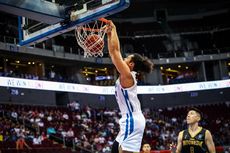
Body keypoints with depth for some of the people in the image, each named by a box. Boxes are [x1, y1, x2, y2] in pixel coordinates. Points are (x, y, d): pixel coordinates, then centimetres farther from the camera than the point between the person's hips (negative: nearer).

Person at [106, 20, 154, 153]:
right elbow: (114, 53, 21)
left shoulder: (127, 74, -10)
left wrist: (114, 30, -2)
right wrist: (109, 35, 21)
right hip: (131, 120, 10)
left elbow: (115, 50, -11)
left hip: (131, 121, -10)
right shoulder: (127, 75, 15)